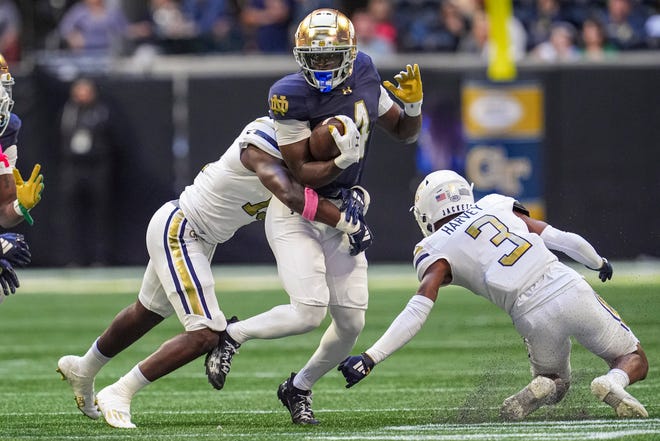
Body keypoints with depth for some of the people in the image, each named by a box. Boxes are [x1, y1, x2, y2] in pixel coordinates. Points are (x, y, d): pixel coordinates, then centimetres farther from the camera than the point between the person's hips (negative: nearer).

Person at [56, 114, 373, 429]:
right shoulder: (261, 146, -28)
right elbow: (292, 197, -40)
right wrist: (346, 222, -32)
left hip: (200, 238, 10)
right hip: (177, 232, -10)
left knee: (147, 314, 28)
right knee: (205, 335, -15)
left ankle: (83, 369, 51)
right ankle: (118, 395, -4)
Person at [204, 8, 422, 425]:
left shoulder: (362, 80, -4)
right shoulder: (292, 97, -21)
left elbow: (404, 131, 10)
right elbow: (302, 175, -21)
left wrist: (413, 104, -10)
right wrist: (346, 158, -34)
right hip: (295, 214, -6)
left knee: (351, 321, 3)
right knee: (309, 312, -19)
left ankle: (298, 388, 26)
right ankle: (232, 335, 6)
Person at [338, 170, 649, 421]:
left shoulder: (437, 253, 7)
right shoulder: (497, 206, 17)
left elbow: (418, 312, -8)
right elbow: (564, 240, 18)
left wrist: (370, 358, -10)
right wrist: (598, 262, 38)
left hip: (535, 317, -2)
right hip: (572, 289, 2)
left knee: (554, 381, 29)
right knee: (634, 363, 22)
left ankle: (540, 389, -6)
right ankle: (612, 383, -12)